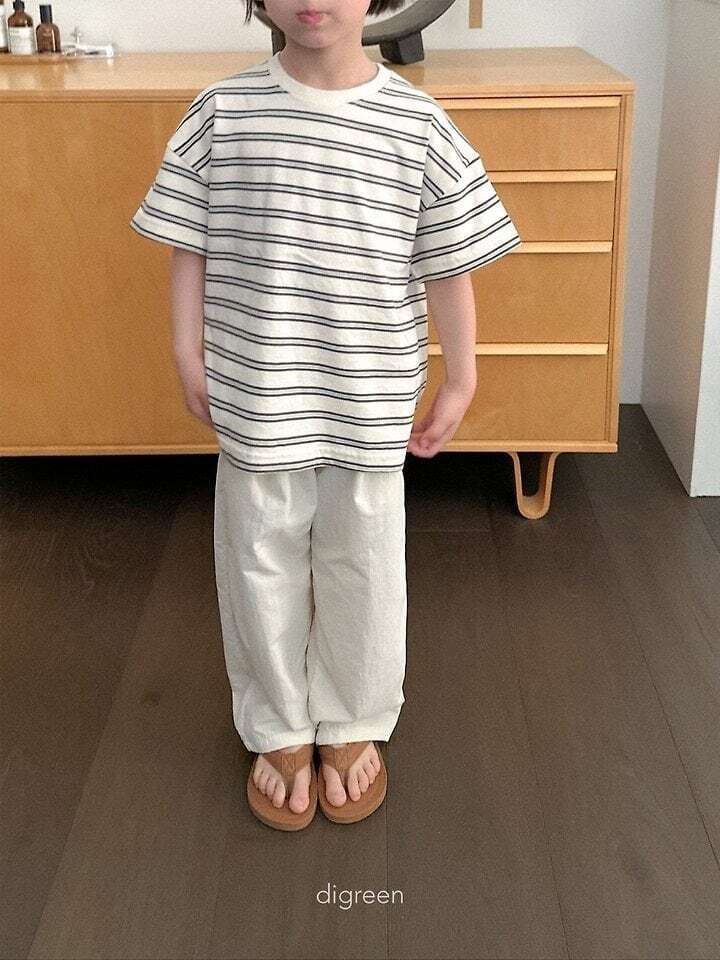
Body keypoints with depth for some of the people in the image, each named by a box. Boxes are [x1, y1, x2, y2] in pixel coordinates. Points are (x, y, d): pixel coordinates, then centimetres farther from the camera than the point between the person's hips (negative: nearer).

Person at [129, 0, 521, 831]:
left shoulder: (418, 124, -6)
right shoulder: (221, 112, -5)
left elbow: (448, 267, -1)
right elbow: (189, 247, 2)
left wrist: (459, 380, 2)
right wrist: (188, 356, 0)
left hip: (371, 405, 0)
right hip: (254, 400, 1)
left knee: (363, 569, 14)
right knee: (261, 567, 14)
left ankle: (353, 727, 39)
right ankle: (279, 732, 36)